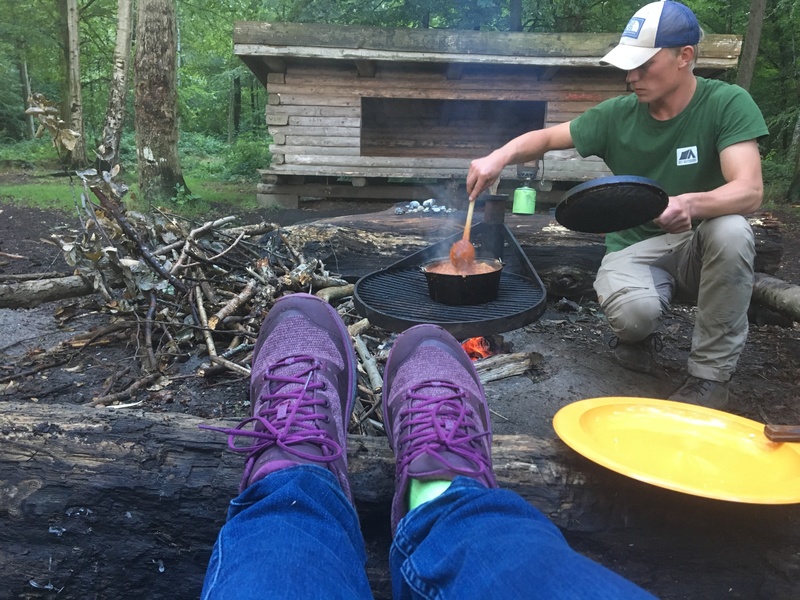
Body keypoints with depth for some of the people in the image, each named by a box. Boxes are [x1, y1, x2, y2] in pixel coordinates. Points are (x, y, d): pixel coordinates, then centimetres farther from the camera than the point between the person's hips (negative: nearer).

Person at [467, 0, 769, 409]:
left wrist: (689, 204, -45)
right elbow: (546, 138, 6)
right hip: (633, 249, 0)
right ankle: (638, 337, 7)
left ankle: (711, 372, -16)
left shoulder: (727, 103, -11)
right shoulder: (620, 114, -3)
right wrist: (500, 156, -16)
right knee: (632, 311, -35)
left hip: (699, 248, 0)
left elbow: (749, 191, -23)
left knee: (730, 230, -36)